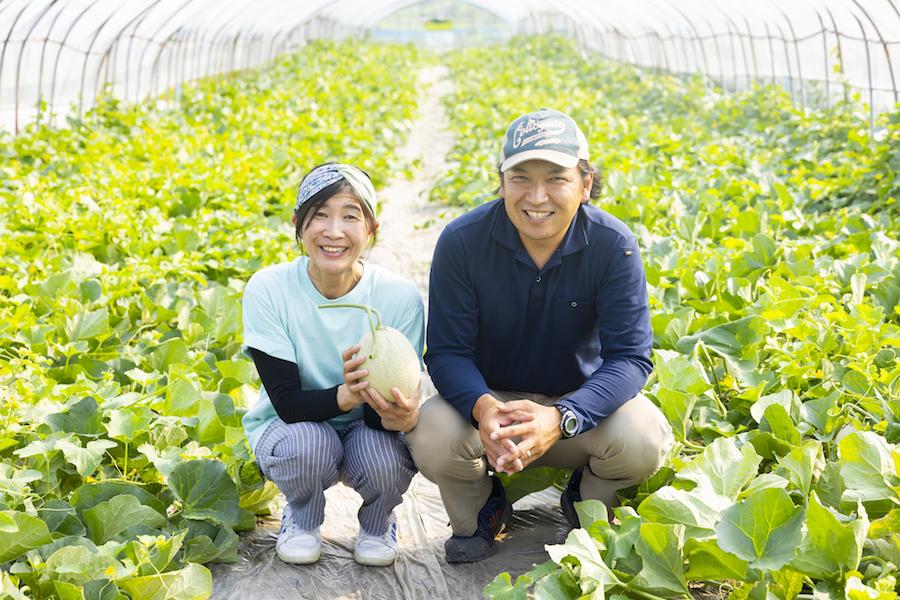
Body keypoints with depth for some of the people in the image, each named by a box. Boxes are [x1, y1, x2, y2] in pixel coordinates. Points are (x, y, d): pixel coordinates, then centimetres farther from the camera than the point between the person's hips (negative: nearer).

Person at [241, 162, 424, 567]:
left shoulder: (400, 298, -20)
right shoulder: (268, 290, -20)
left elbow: (381, 413, -18)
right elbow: (286, 401, -22)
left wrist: (400, 415, -44)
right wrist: (345, 395, -43)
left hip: (365, 428, 0)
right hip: (289, 427, 0)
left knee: (386, 461, -34)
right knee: (307, 443, -35)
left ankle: (377, 522, 5)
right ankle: (301, 519, 2)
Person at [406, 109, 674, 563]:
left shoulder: (612, 245, -18)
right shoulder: (462, 242, -17)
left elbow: (630, 356, -21)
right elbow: (447, 351, -16)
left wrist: (560, 418, -40)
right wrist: (482, 408, -40)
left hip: (579, 402, 0)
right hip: (488, 400, 0)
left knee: (644, 439, -30)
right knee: (431, 435, -32)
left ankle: (589, 501, 8)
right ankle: (477, 511, 6)